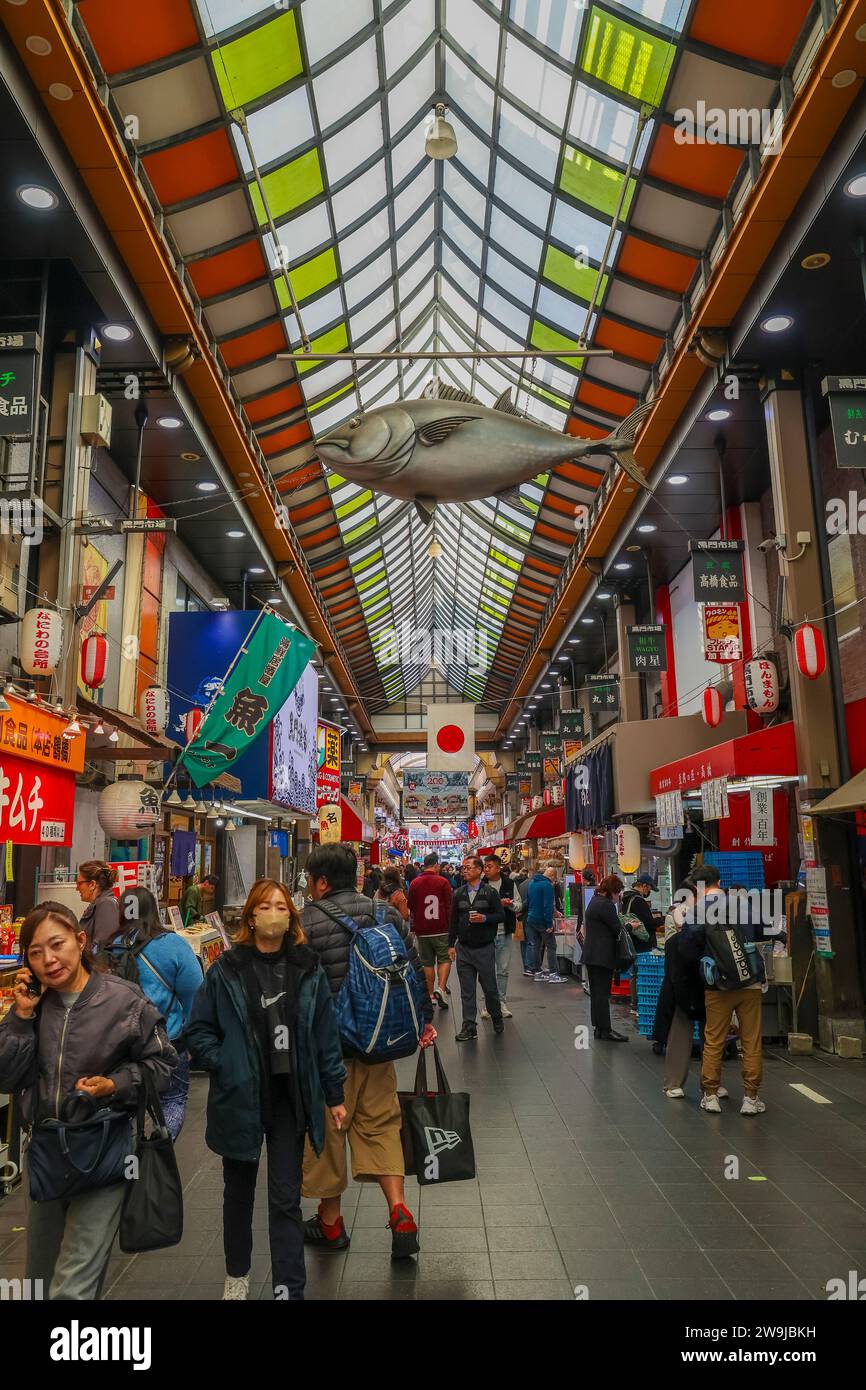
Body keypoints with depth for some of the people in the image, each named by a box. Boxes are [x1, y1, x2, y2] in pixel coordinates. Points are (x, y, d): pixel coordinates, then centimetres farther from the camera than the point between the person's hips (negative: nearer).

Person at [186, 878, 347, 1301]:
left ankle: (290, 1290, 14)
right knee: (239, 1192, 19)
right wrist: (223, 1065, -13)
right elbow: (198, 1030, -1)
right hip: (240, 1098, 0)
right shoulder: (226, 969, -8)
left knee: (286, 1199, 3)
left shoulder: (308, 969, -2)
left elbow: (325, 1035, 2)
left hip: (290, 1099, 0)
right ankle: (237, 1276, 41)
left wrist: (335, 1094, 3)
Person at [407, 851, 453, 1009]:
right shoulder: (442, 882, -8)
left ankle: (431, 994, 14)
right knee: (444, 959, 7)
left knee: (428, 963, 11)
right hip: (441, 929, -3)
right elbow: (449, 906, -6)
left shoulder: (414, 883, 1)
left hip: (422, 931, 3)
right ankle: (440, 988, -11)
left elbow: (411, 908, 9)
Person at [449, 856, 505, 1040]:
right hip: (463, 948, 3)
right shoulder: (459, 893, 7)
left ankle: (496, 1017, 31)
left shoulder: (490, 892, -4)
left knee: (489, 987, 7)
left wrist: (485, 918, -21)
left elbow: (501, 915, -5)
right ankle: (469, 1027, 11)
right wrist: (451, 944, 8)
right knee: (467, 991, 5)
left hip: (485, 948, -3)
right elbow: (453, 920, 10)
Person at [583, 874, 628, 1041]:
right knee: (602, 993, -5)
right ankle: (605, 1030, 0)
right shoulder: (606, 905, -19)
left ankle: (599, 1027, 19)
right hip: (602, 956, -10)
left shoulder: (595, 901, 13)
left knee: (596, 992, 13)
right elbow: (617, 929, -15)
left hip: (591, 955, 10)